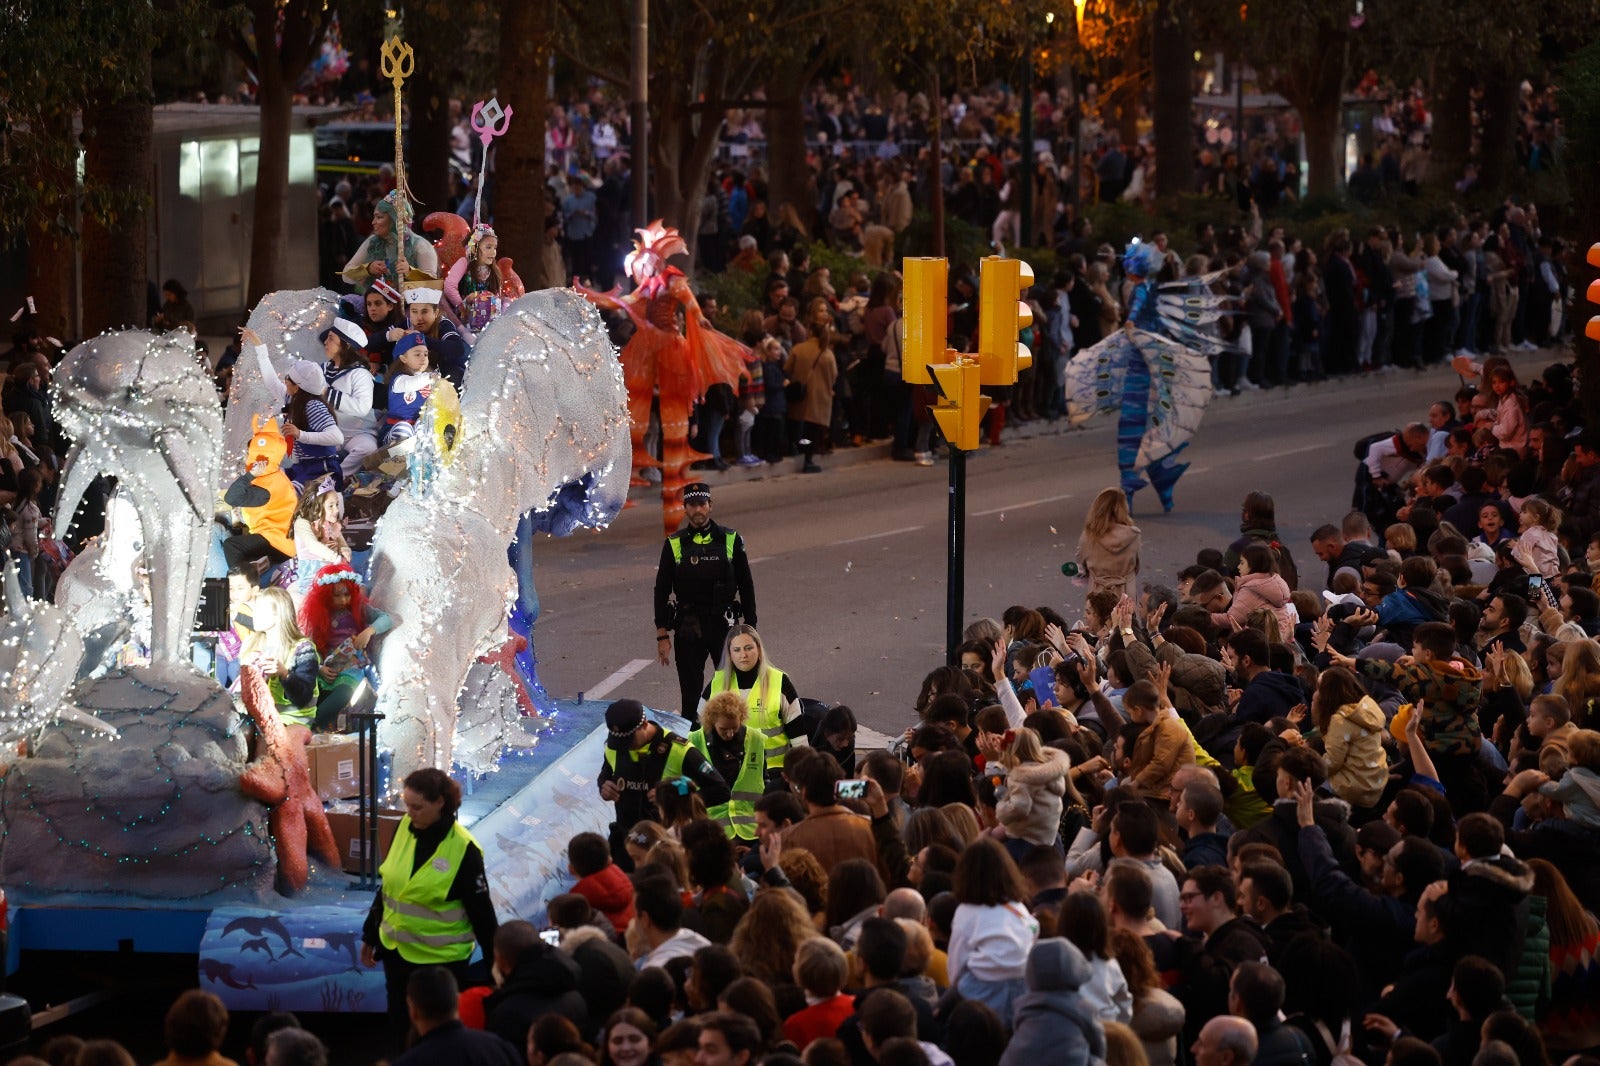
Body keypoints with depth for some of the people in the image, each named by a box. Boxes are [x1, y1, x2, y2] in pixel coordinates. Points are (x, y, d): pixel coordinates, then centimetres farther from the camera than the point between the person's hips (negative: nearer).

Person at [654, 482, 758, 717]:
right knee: (690, 693, 4)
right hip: (687, 627, 1)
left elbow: (746, 586, 8)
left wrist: (750, 628, 5)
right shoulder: (674, 545, 3)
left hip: (724, 626, -1)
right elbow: (662, 591, 6)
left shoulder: (730, 540, 3)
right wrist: (662, 635, 1)